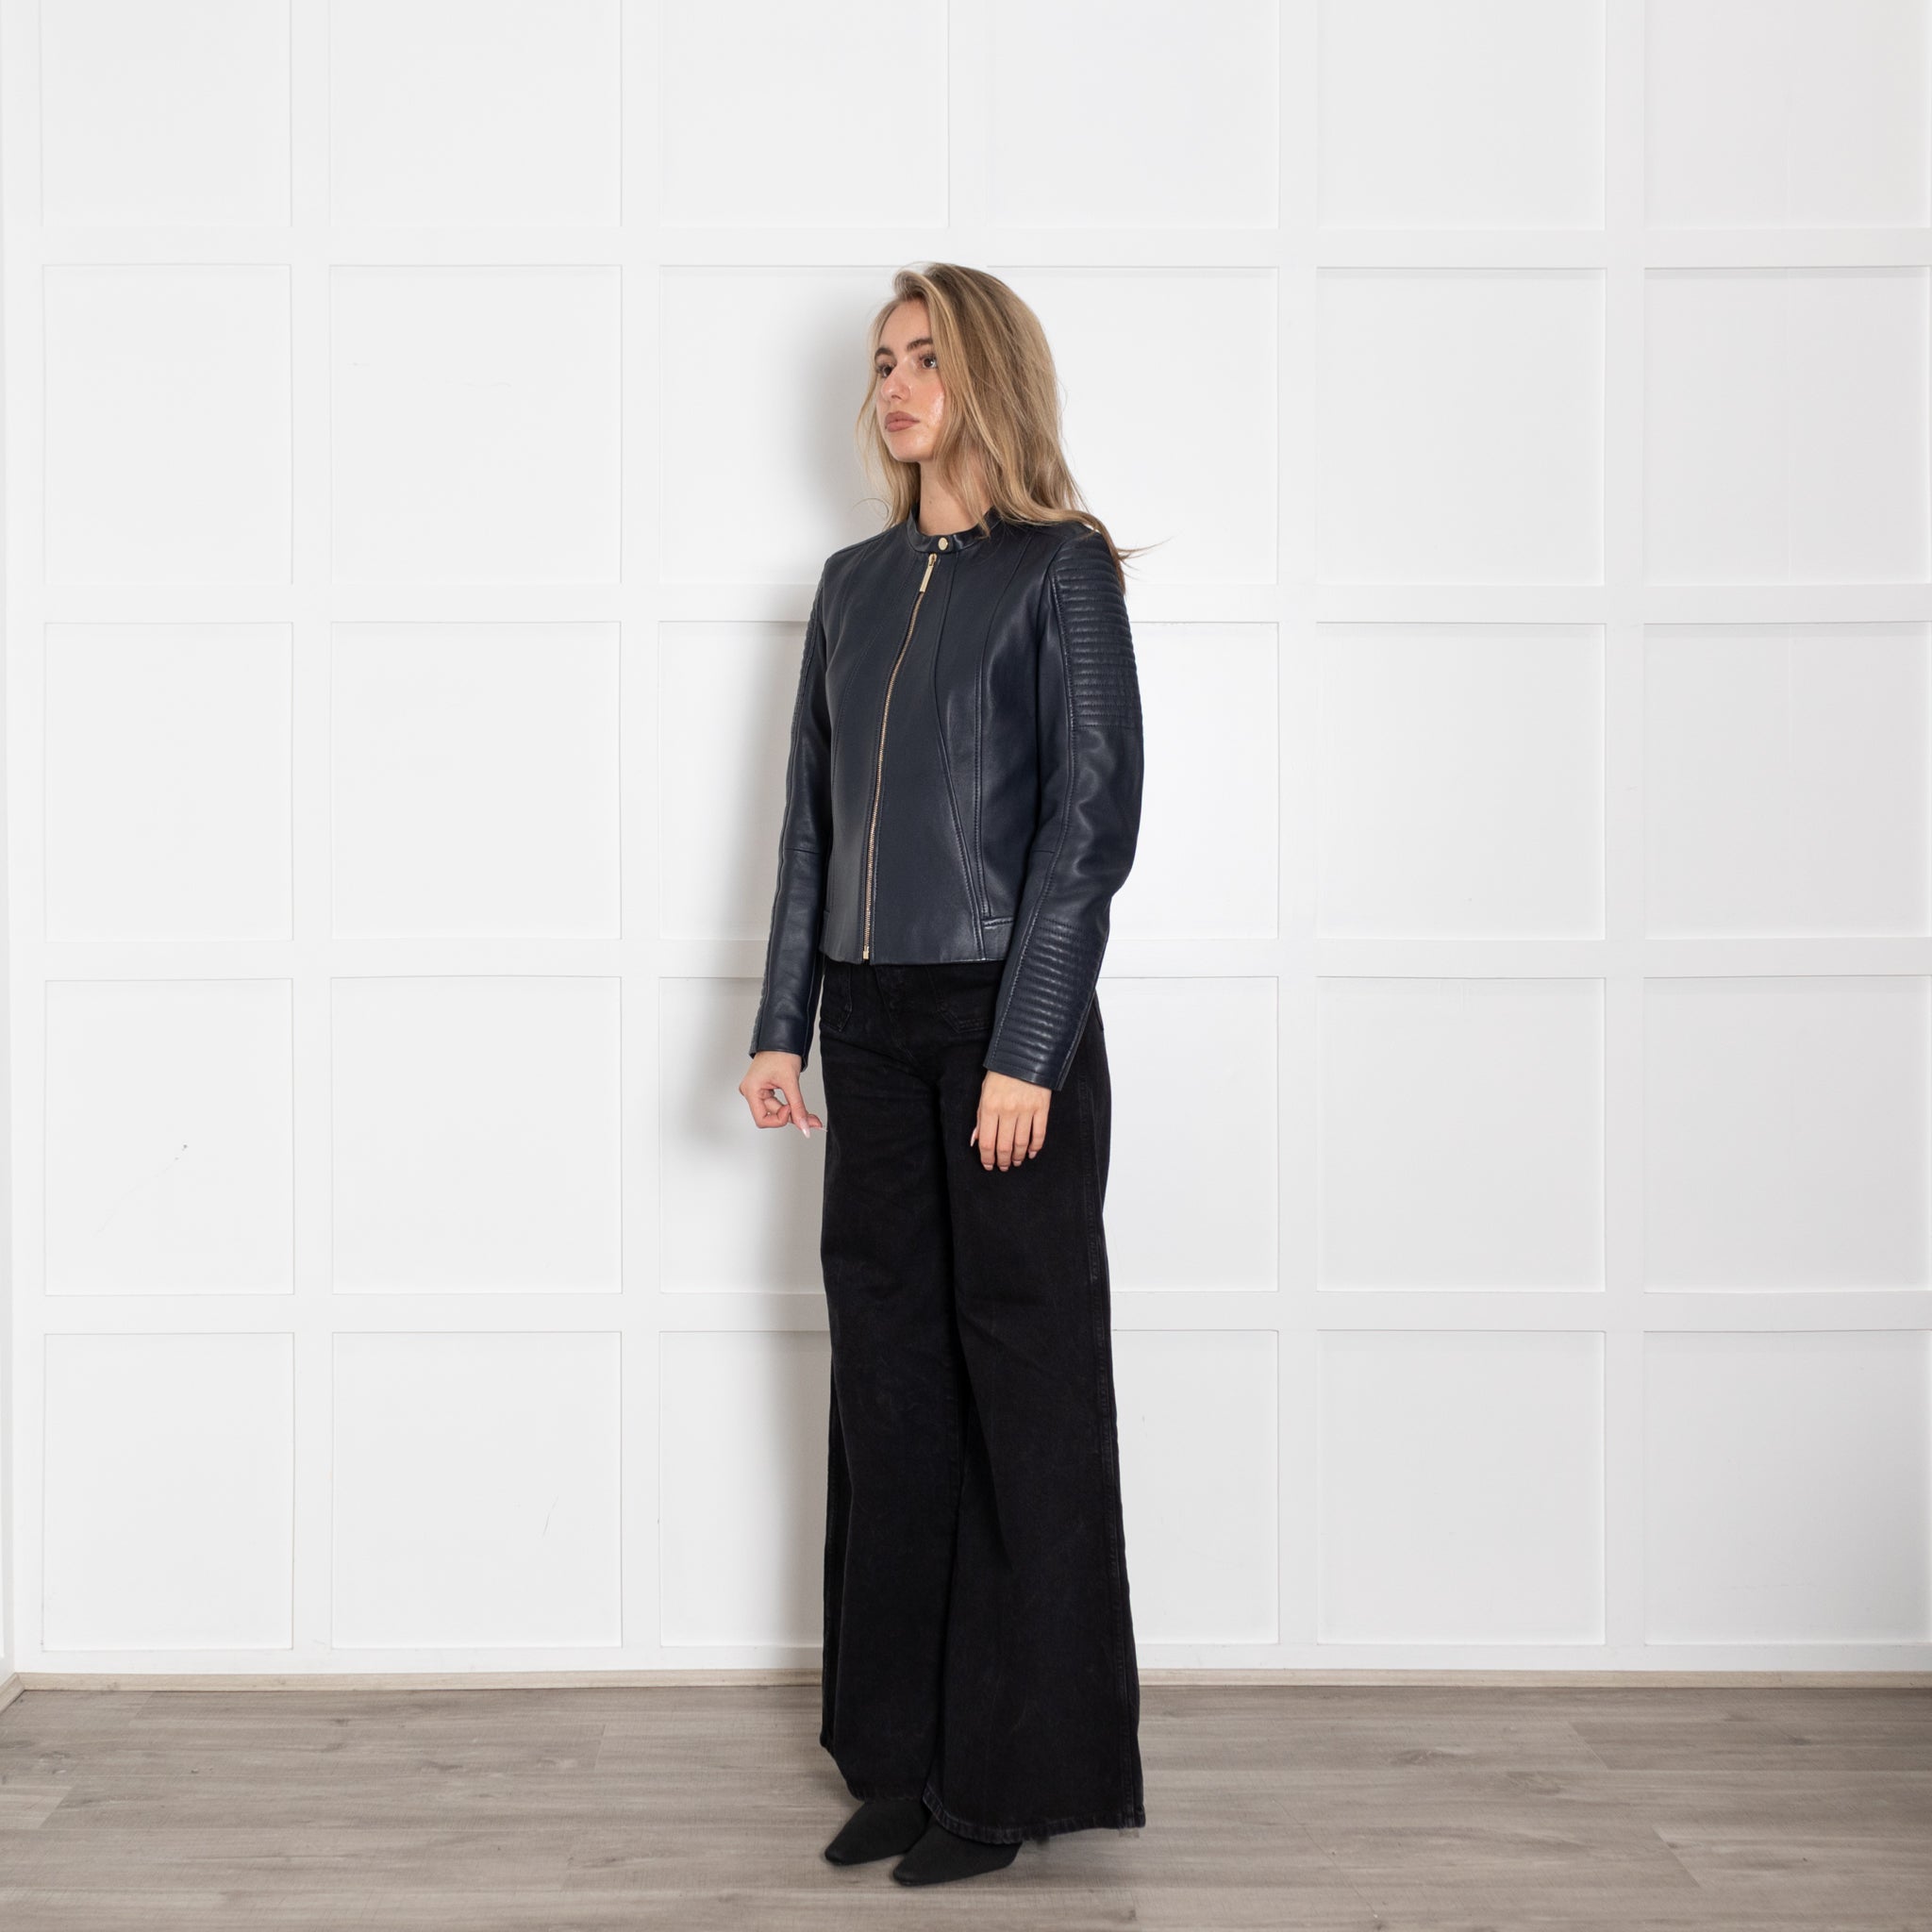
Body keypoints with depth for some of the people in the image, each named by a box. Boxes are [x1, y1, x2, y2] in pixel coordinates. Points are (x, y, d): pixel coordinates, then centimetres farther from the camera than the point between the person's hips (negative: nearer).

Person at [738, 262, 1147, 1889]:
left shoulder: (1061, 570, -3)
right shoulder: (856, 584, 14)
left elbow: (1092, 820, -10)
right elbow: (811, 815, 14)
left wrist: (1025, 1050, -15)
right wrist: (781, 1022, 8)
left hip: (1005, 1021, -6)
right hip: (871, 1024, 6)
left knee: (1020, 1379, 2)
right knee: (888, 1374, 9)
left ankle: (1017, 1771, 14)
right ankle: (903, 1752, 22)